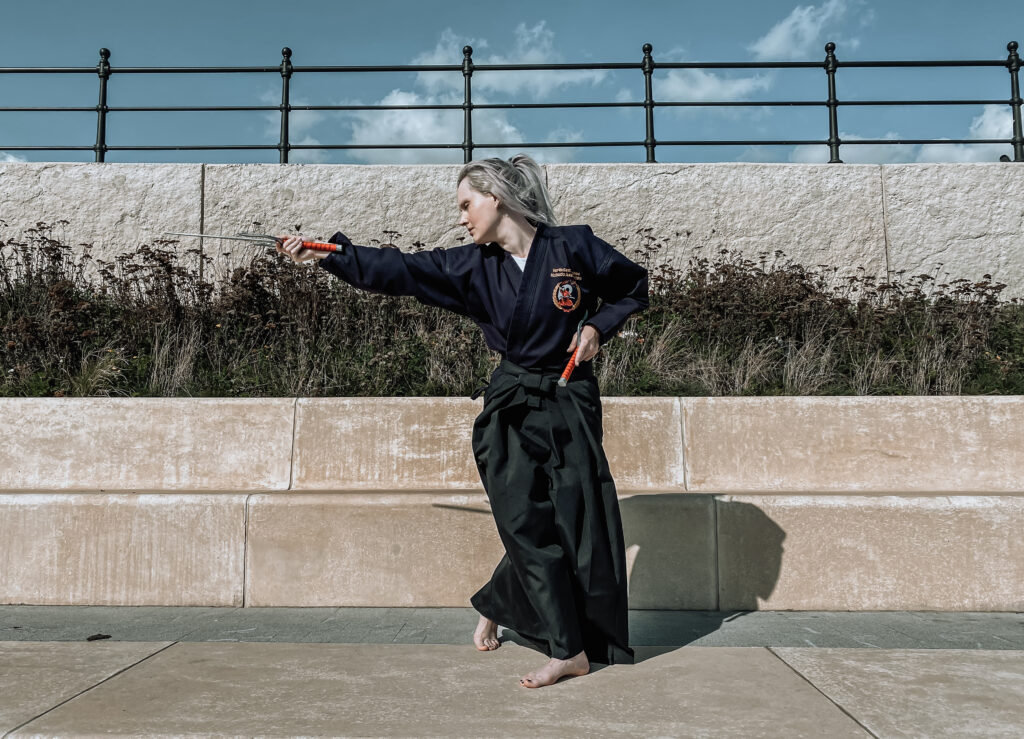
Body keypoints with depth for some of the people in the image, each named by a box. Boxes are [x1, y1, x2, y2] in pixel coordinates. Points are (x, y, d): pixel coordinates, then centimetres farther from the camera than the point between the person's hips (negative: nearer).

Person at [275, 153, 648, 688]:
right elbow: (398, 271, -3)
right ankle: (569, 650, 7)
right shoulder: (472, 267, 2)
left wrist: (596, 326, -6)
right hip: (511, 410, 1)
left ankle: (494, 605, 21)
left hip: (569, 406, -1)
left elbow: (633, 287, 8)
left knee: (582, 525, -1)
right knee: (528, 525, -7)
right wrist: (326, 253, -11)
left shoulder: (574, 247, -5)